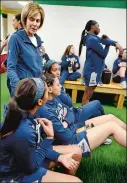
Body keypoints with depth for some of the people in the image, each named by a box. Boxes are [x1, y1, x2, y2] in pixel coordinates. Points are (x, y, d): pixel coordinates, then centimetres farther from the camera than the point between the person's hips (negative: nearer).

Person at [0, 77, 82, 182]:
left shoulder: (23, 113, -12)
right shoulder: (24, 132, -37)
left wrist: (59, 157, -4)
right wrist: (49, 137, -22)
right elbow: (31, 167, -20)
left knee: (76, 152, 11)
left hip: (28, 156, 8)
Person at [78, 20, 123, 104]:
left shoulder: (92, 37, 14)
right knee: (87, 95, -2)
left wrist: (115, 43, -19)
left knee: (87, 94, 17)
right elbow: (103, 54, -13)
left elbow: (103, 40, 0)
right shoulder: (92, 39, -17)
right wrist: (108, 44, 2)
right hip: (93, 70, -10)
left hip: (92, 69, 10)